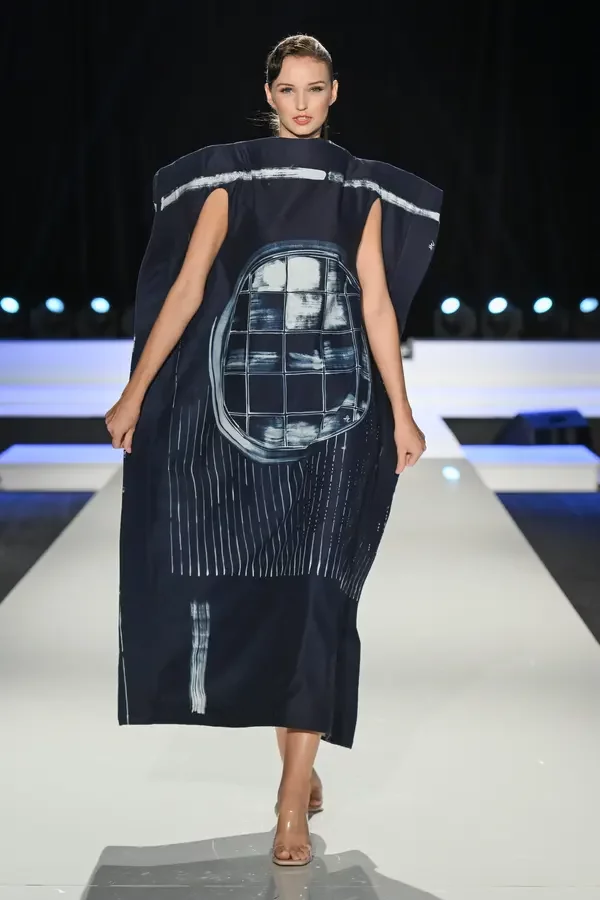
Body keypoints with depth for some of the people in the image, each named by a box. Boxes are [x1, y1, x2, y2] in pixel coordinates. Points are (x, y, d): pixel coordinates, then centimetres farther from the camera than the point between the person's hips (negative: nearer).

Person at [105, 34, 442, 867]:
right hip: (244, 403, 0)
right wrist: (136, 391, -3)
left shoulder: (363, 189, 9)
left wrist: (401, 413, 1)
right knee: (256, 584, 4)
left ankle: (292, 799, -4)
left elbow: (376, 302, 6)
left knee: (318, 591, -7)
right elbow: (185, 290, 2)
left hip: (337, 410, 0)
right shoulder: (230, 179, 5)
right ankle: (299, 761, 21)